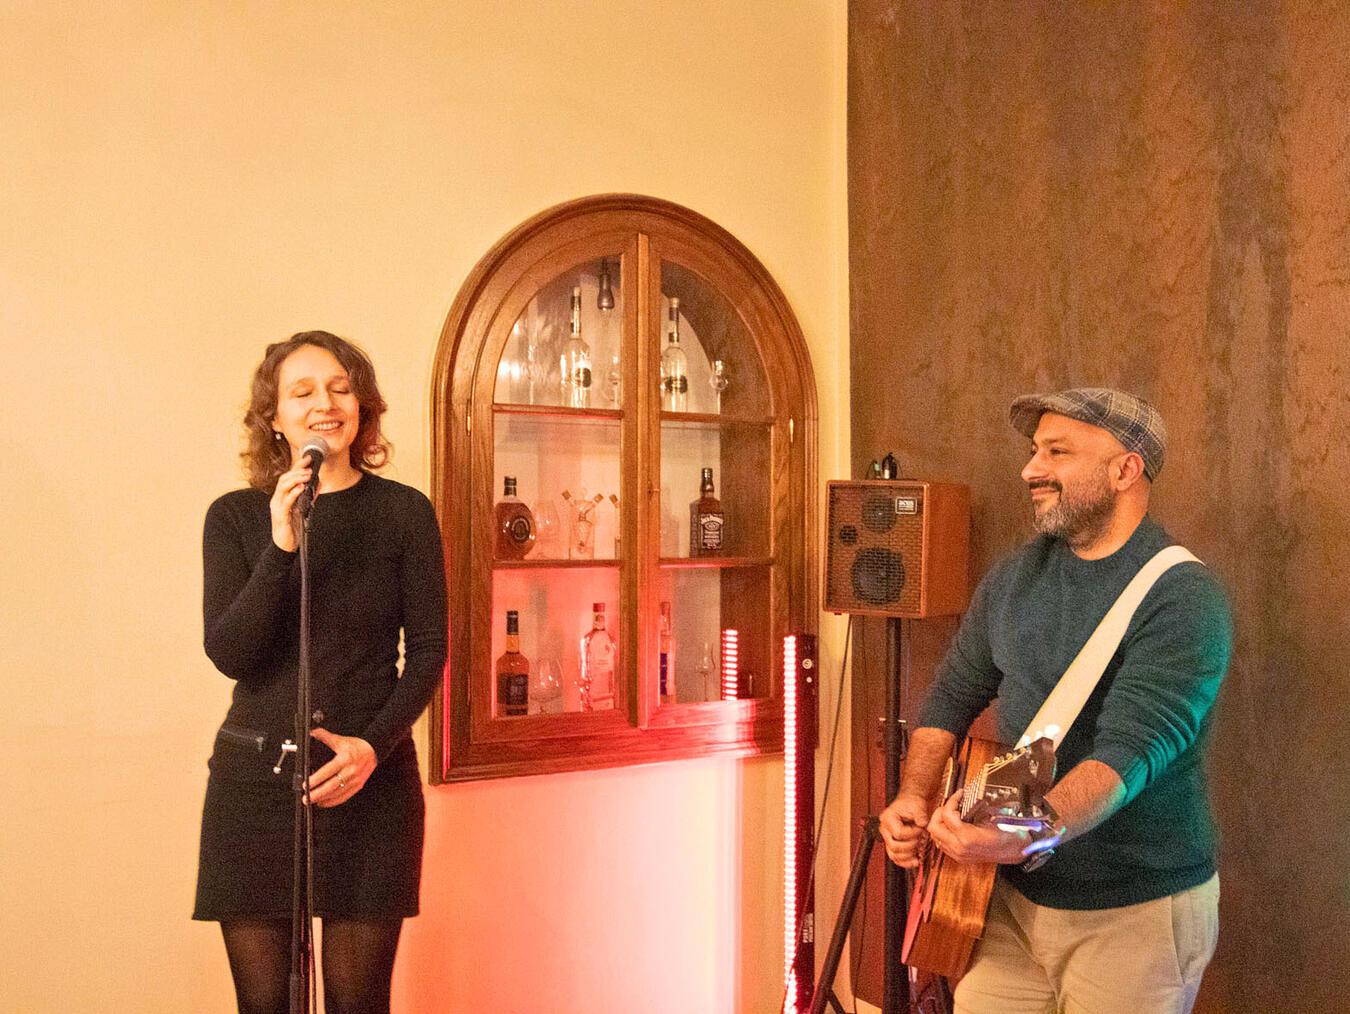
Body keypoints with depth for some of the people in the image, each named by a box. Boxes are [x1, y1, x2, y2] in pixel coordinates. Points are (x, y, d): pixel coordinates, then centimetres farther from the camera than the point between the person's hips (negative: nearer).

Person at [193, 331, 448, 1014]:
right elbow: (229, 654, -6)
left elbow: (429, 649, 2)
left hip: (372, 778, 0)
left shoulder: (405, 513, 2)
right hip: (254, 778, 1)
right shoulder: (235, 516, 3)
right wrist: (280, 547, -18)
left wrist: (374, 743, -11)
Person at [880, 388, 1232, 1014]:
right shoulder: (1012, 578, 3)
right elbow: (953, 697, 10)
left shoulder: (1185, 601, -19)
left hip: (1135, 915, -5)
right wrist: (914, 799, -6)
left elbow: (1129, 750, -29)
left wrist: (1033, 833, -44)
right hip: (1012, 897, 6)